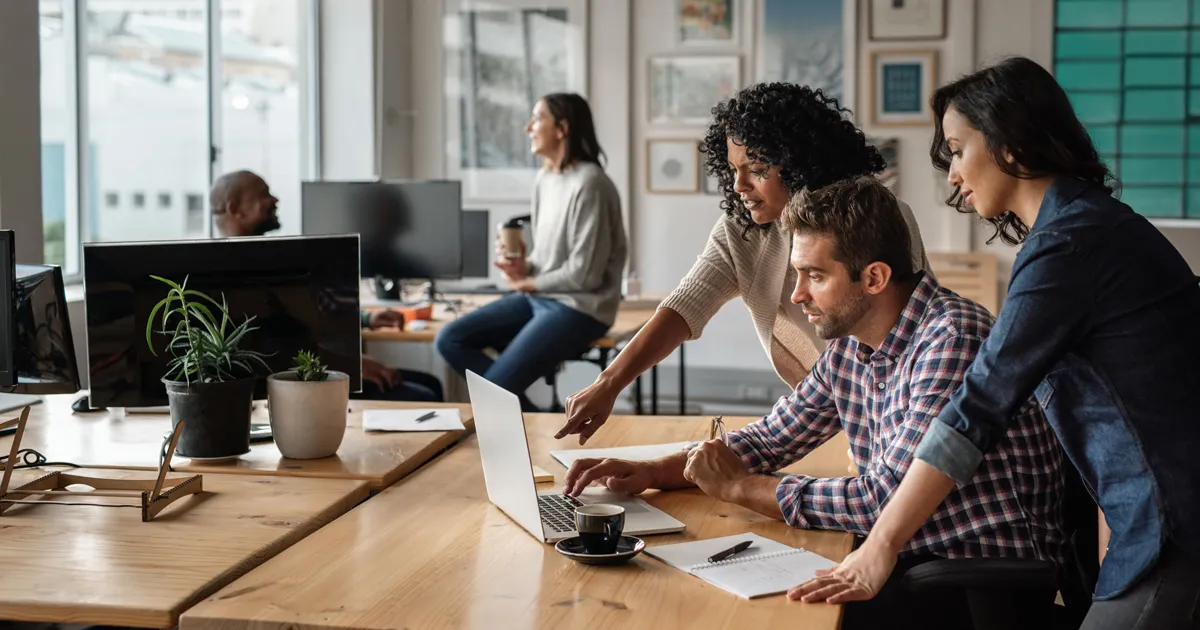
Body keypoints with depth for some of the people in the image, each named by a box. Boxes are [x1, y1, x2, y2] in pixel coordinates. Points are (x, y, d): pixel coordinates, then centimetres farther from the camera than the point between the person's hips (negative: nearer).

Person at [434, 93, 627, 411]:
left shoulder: (589, 183, -18)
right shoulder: (544, 178, 10)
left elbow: (584, 274, -19)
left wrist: (526, 283, -6)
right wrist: (522, 267, -4)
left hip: (578, 308, -9)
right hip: (539, 298, 9)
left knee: (494, 390, -20)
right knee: (450, 339, -3)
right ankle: (515, 409, -3)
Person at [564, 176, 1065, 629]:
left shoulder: (953, 338, -22)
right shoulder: (849, 347, 4)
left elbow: (887, 498, -25)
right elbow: (769, 441, 14)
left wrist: (738, 487, -16)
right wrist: (651, 472, -2)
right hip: (909, 556, 7)